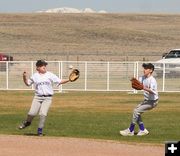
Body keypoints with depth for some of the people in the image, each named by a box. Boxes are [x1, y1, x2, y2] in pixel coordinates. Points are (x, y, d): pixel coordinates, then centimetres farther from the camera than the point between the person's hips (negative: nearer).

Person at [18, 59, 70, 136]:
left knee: (43, 114, -14)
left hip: (47, 98, -1)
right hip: (37, 97, 1)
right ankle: (27, 122, 25)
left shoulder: (50, 75, 3)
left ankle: (40, 130, 1)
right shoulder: (35, 76, 6)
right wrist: (24, 77, -2)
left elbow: (59, 81, 2)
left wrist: (68, 80, -11)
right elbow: (27, 83, 16)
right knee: (32, 113, -10)